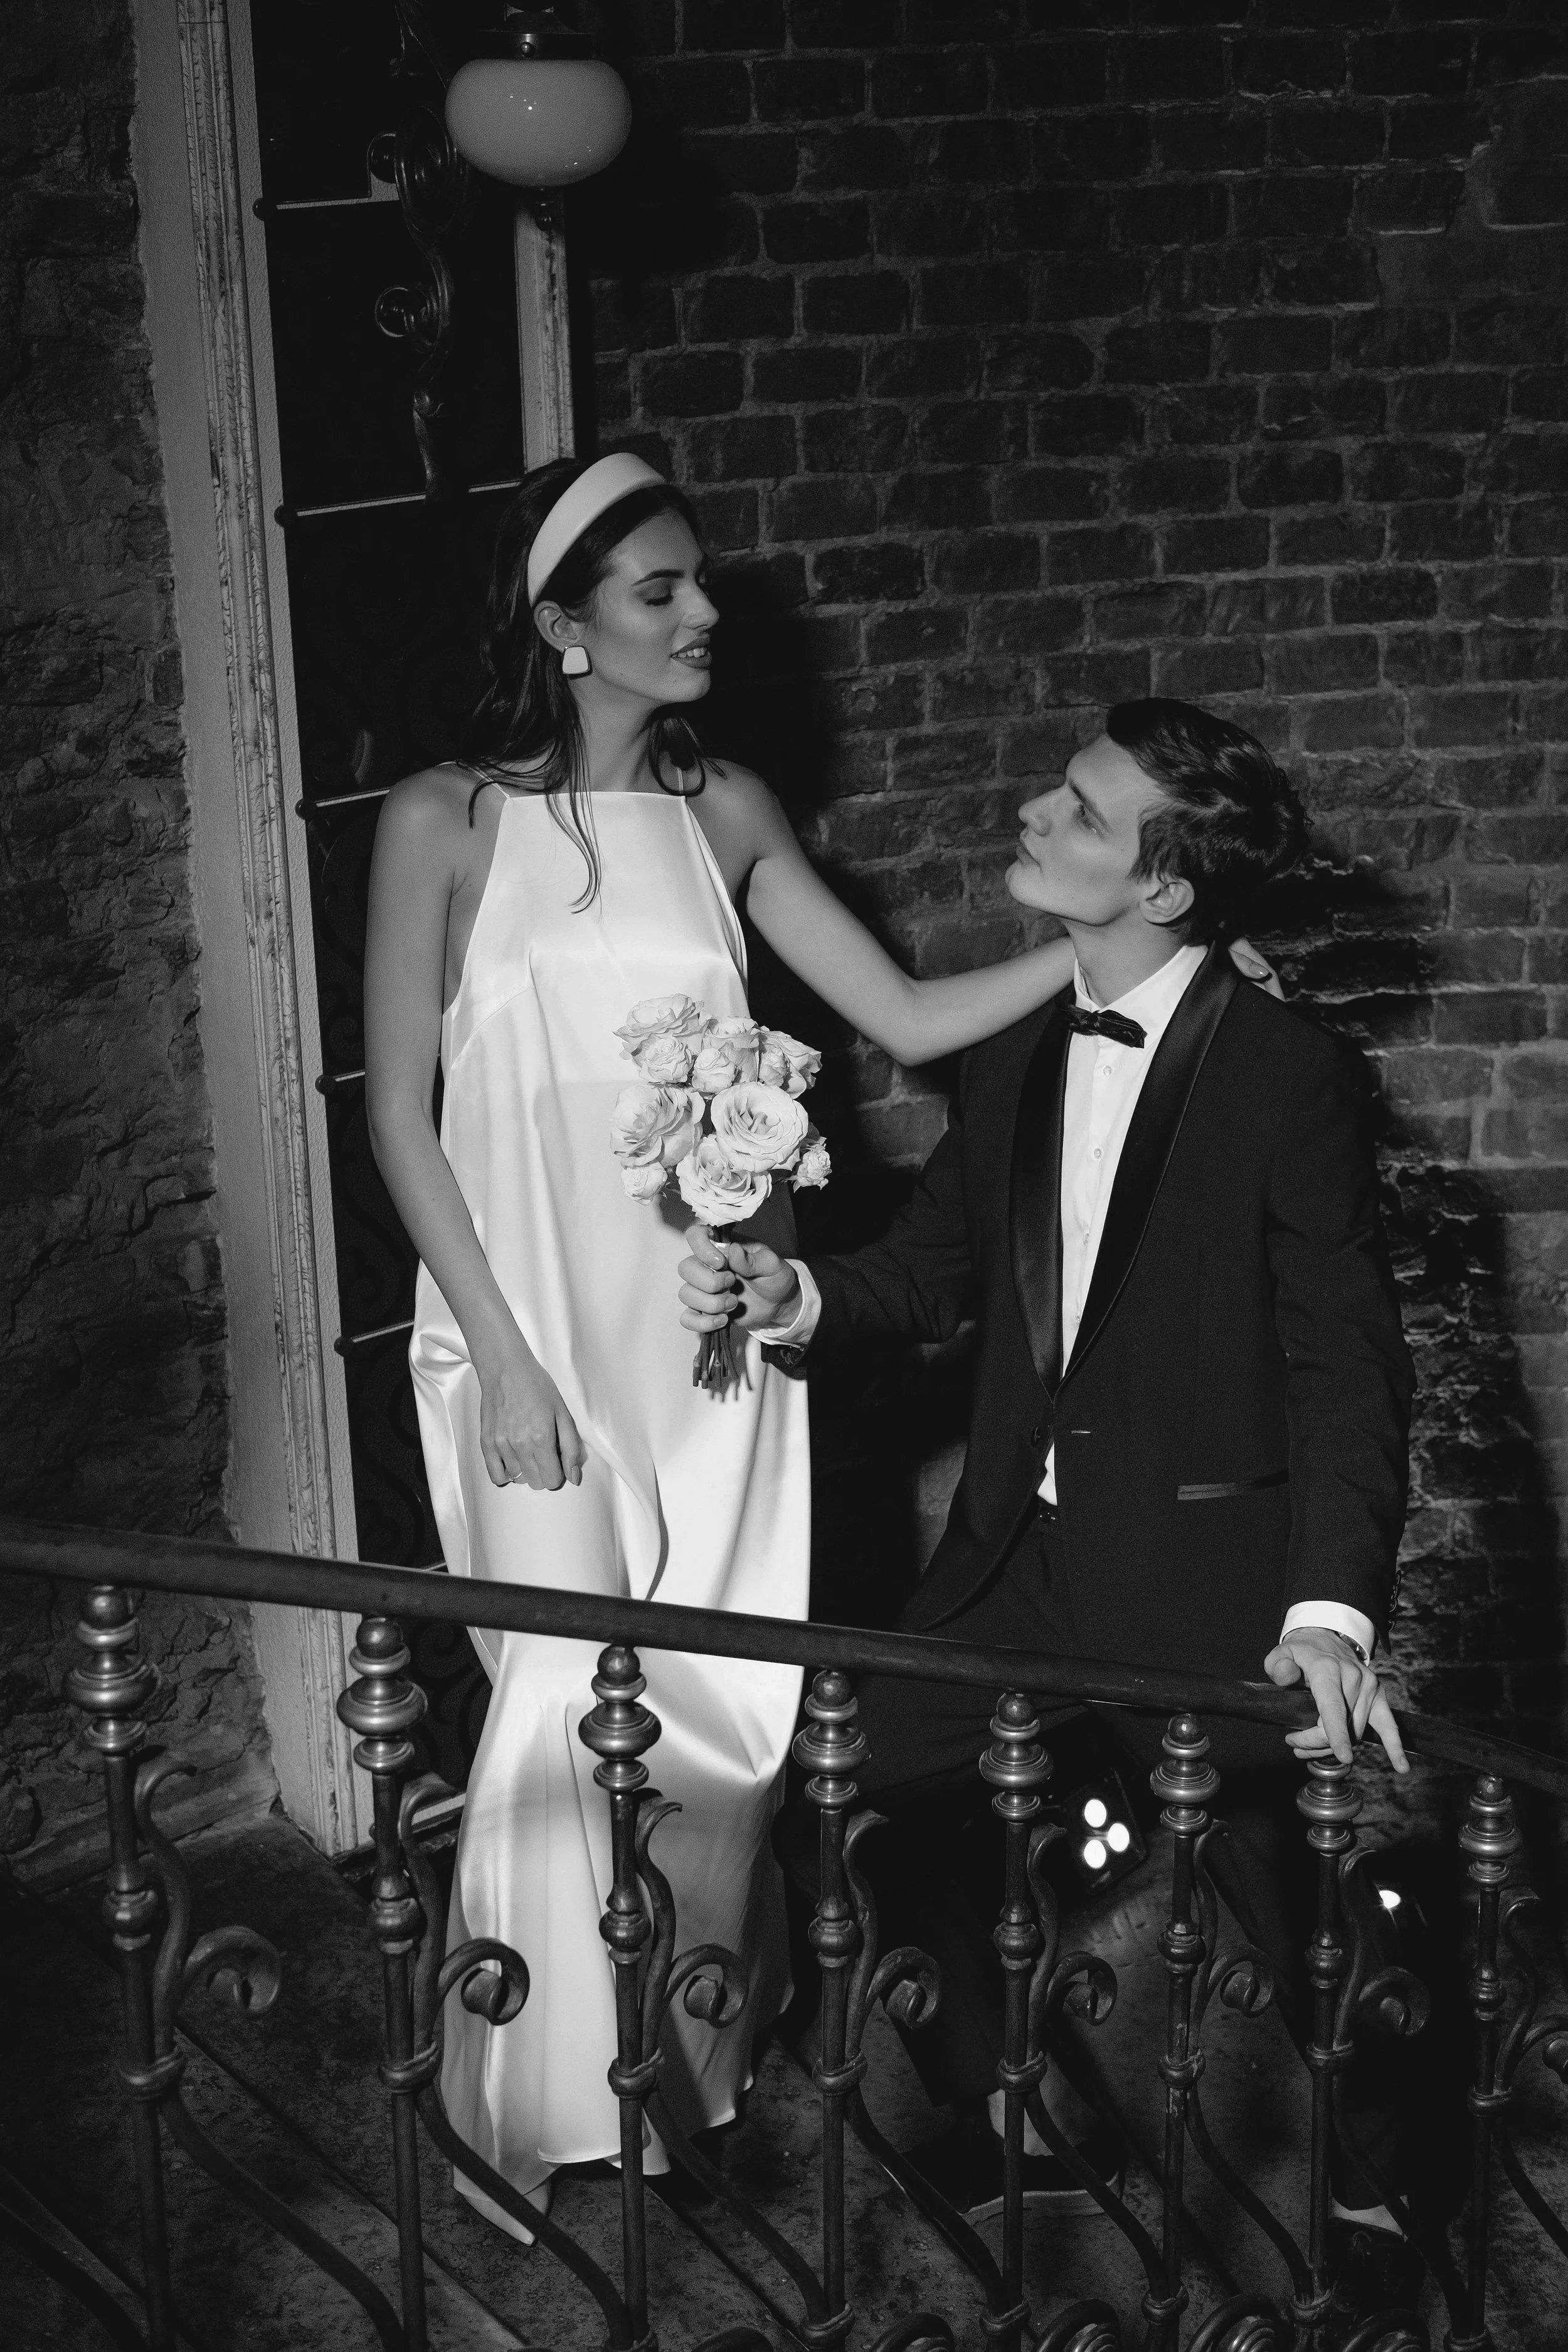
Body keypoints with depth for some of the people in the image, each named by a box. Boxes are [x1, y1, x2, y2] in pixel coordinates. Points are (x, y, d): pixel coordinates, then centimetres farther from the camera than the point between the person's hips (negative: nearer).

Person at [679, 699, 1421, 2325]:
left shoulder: (1290, 1077, -13)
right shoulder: (1014, 1060, 6)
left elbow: (1347, 1364, -15)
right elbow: (929, 1272, 12)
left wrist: (1333, 1608, -25)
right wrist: (795, 1295, -9)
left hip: (1207, 1574, -6)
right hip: (1020, 1549, 6)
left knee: (1290, 1900, -1)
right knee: (841, 1800, 3)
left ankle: (1375, 2182, 28)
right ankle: (1016, 2114, 23)